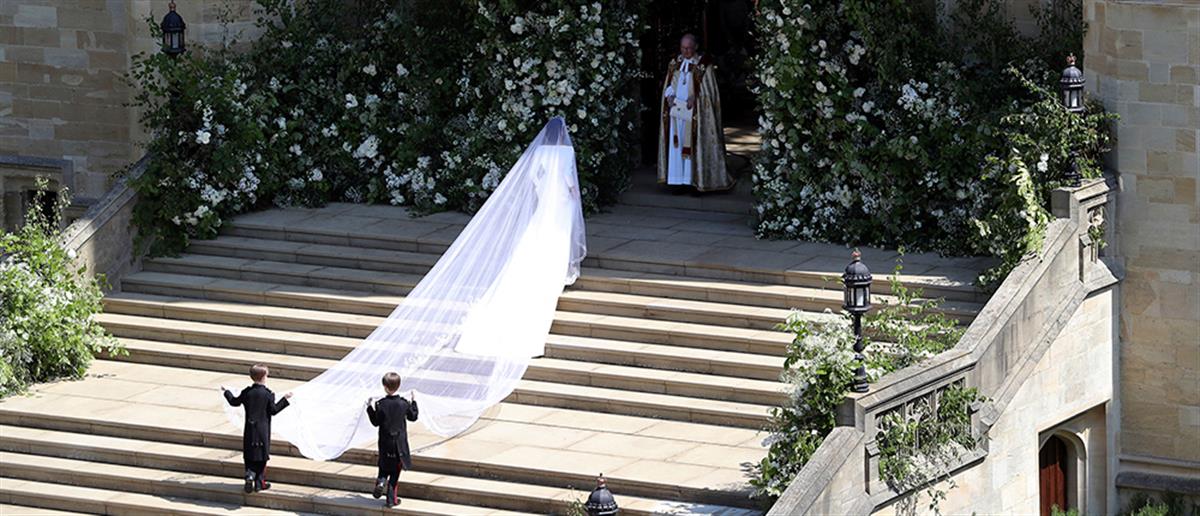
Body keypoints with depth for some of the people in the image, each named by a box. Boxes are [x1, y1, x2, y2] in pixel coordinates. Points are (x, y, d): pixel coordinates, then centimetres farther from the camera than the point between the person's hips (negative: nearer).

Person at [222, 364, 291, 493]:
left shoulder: (247, 392, -2)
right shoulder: (268, 394, -12)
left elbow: (234, 402, 11)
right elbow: (273, 410, -7)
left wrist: (227, 392, 30)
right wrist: (285, 399, 1)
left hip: (249, 430, 3)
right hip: (263, 430, -3)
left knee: (249, 456, 10)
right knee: (262, 456, 6)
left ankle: (250, 475, -13)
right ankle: (259, 483, 6)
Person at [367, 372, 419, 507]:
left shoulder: (380, 405, -13)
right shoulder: (404, 403, -10)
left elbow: (376, 422, -4)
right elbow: (413, 417, 6)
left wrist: (370, 408, 6)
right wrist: (414, 401, 18)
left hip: (385, 442, 0)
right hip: (400, 442, 0)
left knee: (384, 466, 20)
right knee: (395, 471, 9)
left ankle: (381, 481, -11)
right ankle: (391, 499, 9)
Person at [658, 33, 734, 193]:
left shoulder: (704, 64, -5)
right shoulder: (675, 63, 10)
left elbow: (708, 89, -6)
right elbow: (668, 84, 14)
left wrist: (695, 96, -20)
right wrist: (670, 95, -6)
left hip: (695, 112, -5)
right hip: (676, 108, 5)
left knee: (695, 144, -5)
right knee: (677, 144, 3)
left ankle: (698, 179, 0)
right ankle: (679, 180, 6)